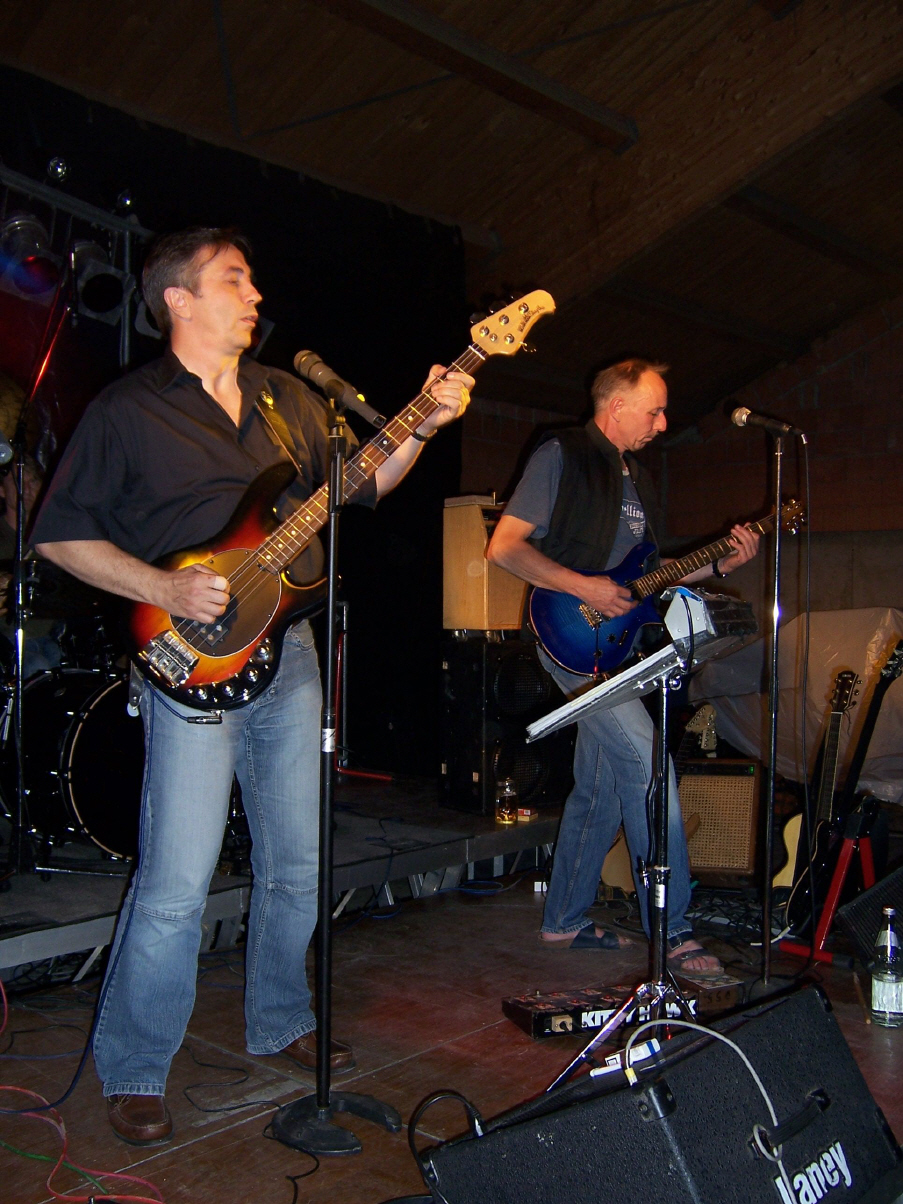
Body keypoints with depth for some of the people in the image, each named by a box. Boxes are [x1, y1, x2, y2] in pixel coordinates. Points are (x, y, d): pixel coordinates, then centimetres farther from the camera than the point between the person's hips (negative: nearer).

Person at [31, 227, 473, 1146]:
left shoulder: (291, 399, 14)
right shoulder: (126, 409, -1)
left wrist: (422, 428, 3)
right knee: (177, 883, -6)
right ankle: (132, 1073, 14)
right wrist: (165, 589, -14)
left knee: (298, 864, 13)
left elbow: (358, 486, 19)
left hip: (290, 649, 6)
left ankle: (281, 1021, 34)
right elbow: (57, 531, -2)